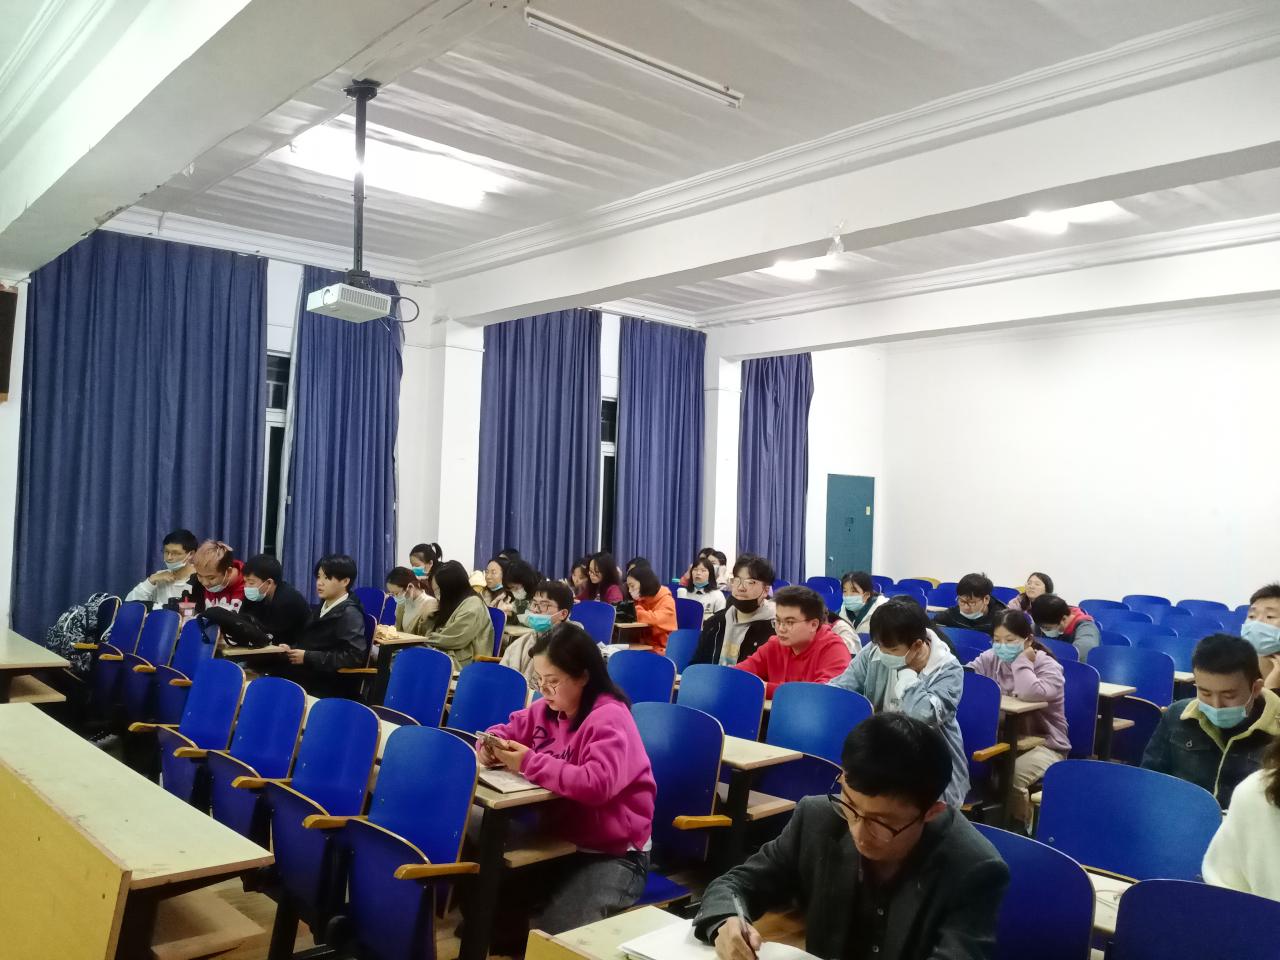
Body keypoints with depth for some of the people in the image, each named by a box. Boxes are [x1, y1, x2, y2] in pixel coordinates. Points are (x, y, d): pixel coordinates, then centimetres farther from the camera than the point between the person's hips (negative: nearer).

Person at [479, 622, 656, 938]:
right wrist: (490, 747, -6)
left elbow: (597, 784, -36)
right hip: (558, 837, 7)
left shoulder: (609, 718, -21)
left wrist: (530, 763, -29)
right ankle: (496, 941, 18)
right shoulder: (547, 709, 3)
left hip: (612, 853, -7)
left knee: (553, 936, -26)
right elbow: (506, 731, 19)